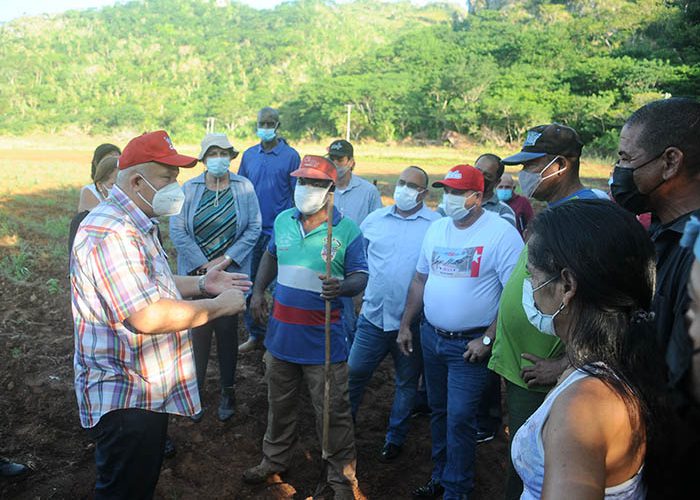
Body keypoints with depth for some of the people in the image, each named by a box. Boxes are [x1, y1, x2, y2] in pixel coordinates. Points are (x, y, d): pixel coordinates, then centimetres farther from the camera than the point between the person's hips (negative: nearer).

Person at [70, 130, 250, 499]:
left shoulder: (135, 226, 11)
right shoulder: (110, 233, -26)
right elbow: (148, 317, -32)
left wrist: (200, 284, 7)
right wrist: (220, 305, -21)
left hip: (149, 391, 11)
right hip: (124, 400, -11)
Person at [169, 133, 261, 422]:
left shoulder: (244, 188, -2)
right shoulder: (189, 189, -3)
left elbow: (253, 228, -3)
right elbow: (177, 231, -6)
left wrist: (225, 259, -11)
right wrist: (204, 265, -11)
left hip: (231, 273, 0)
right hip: (196, 273, 0)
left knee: (227, 331, 8)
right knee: (198, 331, 2)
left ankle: (227, 393, 22)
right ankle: (196, 392, 18)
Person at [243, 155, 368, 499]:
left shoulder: (347, 230, -10)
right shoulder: (283, 221, 4)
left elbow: (361, 277, -11)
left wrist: (342, 287, -32)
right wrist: (258, 291, 10)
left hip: (323, 338, -5)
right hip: (281, 332, 5)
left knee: (332, 412, 5)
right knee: (279, 404, 22)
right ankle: (274, 460, 43)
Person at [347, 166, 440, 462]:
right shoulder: (373, 220, 4)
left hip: (413, 322, -2)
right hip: (373, 316, 2)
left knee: (407, 383, 14)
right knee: (354, 373, 11)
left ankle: (395, 438, 32)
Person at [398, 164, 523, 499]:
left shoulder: (501, 233, -15)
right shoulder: (436, 228, 6)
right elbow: (420, 280, 14)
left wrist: (488, 339, -18)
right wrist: (405, 325, 13)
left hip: (469, 344, -6)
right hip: (431, 336, 6)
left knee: (459, 419, -2)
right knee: (438, 411, 18)